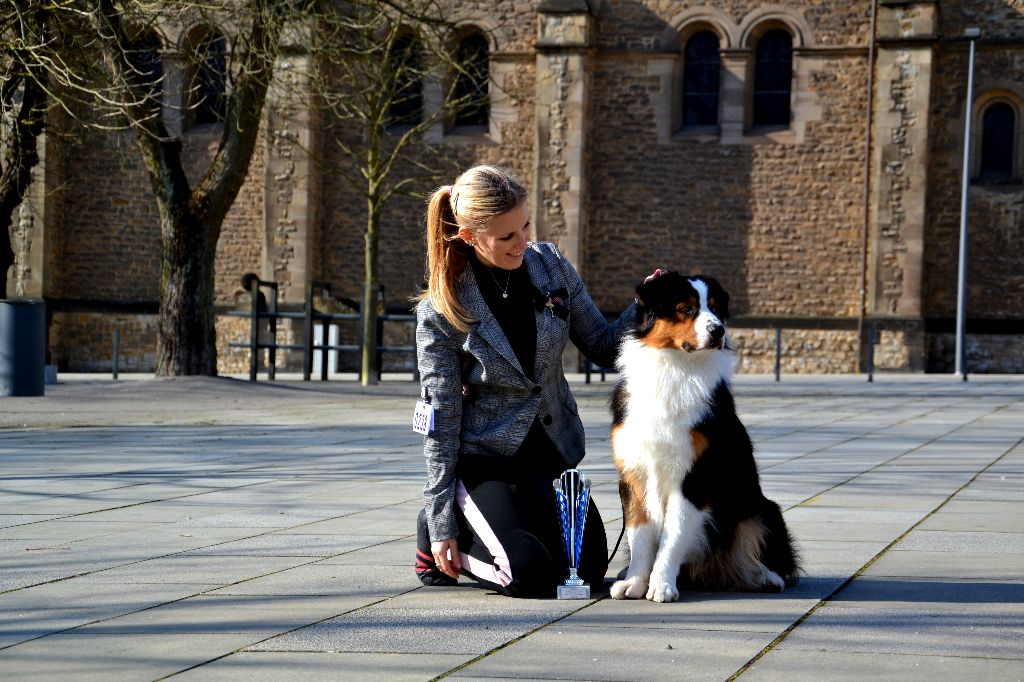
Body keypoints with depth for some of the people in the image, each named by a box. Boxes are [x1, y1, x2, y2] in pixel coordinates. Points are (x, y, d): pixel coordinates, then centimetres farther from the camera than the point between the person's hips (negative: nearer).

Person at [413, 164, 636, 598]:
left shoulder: (551, 266, -5)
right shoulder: (441, 313, -17)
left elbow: (602, 346, 3)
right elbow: (441, 420, -12)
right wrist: (442, 522, -12)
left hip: (550, 451, 5)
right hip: (482, 459, -5)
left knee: (589, 568, -2)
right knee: (531, 573, -21)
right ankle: (436, 533, 8)